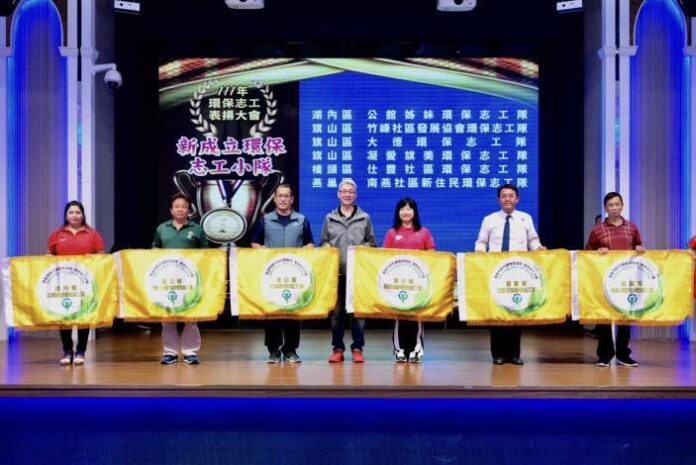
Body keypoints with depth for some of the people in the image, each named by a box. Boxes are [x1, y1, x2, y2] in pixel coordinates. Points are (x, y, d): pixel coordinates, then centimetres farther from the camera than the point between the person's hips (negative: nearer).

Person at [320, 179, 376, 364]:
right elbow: (323, 243, 13)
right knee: (336, 310, 3)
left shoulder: (364, 218, 8)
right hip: (336, 271, 1)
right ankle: (337, 348, 11)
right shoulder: (329, 218, 10)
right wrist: (328, 249, -9)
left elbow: (372, 243, 9)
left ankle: (357, 348, 6)